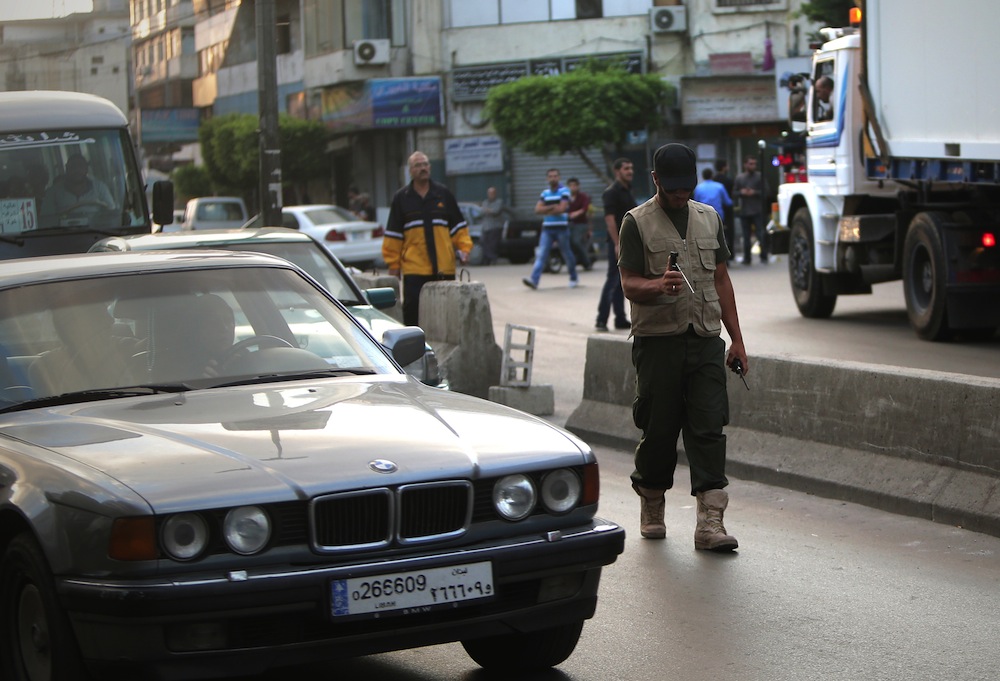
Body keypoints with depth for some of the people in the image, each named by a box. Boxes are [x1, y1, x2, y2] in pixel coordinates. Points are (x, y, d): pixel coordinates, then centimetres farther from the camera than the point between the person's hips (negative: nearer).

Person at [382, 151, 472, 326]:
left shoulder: (443, 194, 10)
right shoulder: (401, 198, 6)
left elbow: (458, 226, 13)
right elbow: (393, 235, 7)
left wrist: (464, 248, -1)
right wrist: (393, 263, 2)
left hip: (444, 268, 2)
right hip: (414, 270, -2)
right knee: (412, 310, -6)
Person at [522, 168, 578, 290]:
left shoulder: (564, 191, -3)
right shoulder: (545, 193, 12)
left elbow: (562, 208, -15)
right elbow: (538, 209, 3)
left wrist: (546, 210, -4)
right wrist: (552, 207, -11)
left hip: (561, 227, -4)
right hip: (547, 228, 4)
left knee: (567, 254, 8)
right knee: (541, 254, -8)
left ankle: (573, 279, 26)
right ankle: (534, 280, -18)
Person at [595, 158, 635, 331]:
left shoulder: (627, 191, 17)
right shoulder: (612, 192, -11)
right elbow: (610, 218, -18)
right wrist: (617, 244, -24)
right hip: (618, 242, -9)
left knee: (622, 281, 11)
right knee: (613, 280, -9)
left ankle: (620, 319, 16)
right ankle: (601, 320, -8)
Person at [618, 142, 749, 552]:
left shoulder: (709, 218, 15)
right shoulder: (637, 222, 1)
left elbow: (721, 279, 19)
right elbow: (628, 284, -5)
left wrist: (736, 338, 14)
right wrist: (658, 286, -28)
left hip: (705, 339, 3)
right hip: (658, 340, -3)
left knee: (708, 427, -6)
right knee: (659, 429, 3)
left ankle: (710, 521, -10)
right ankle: (651, 507, 23)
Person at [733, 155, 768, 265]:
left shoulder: (759, 177, 2)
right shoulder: (739, 178, 11)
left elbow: (765, 192, 0)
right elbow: (734, 192, 12)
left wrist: (755, 193, -14)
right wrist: (741, 192, -7)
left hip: (757, 211, -3)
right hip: (744, 212, 3)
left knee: (761, 234, -9)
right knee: (746, 236, 7)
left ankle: (763, 257, -2)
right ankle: (747, 258, 14)